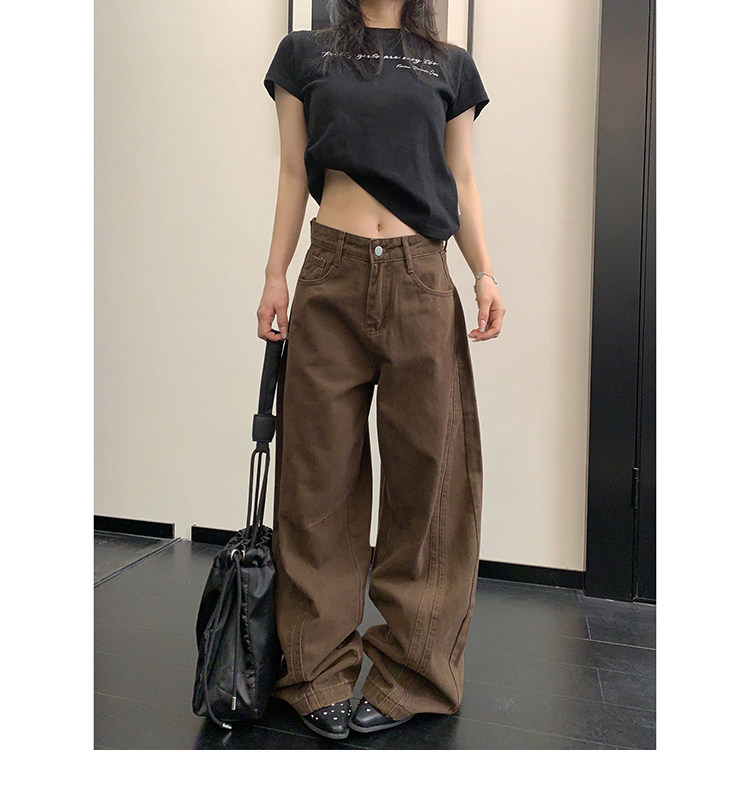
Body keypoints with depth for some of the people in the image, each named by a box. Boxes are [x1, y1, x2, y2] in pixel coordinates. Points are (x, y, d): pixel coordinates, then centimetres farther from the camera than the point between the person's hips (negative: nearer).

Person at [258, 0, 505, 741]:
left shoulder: (450, 67, 18)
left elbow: (462, 182, 14)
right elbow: (293, 174, 12)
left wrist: (485, 273, -1)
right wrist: (274, 275, 3)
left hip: (420, 280, 1)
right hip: (331, 277, 0)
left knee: (425, 471, 0)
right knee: (323, 473, -1)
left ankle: (408, 677, 16)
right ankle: (319, 674, 14)